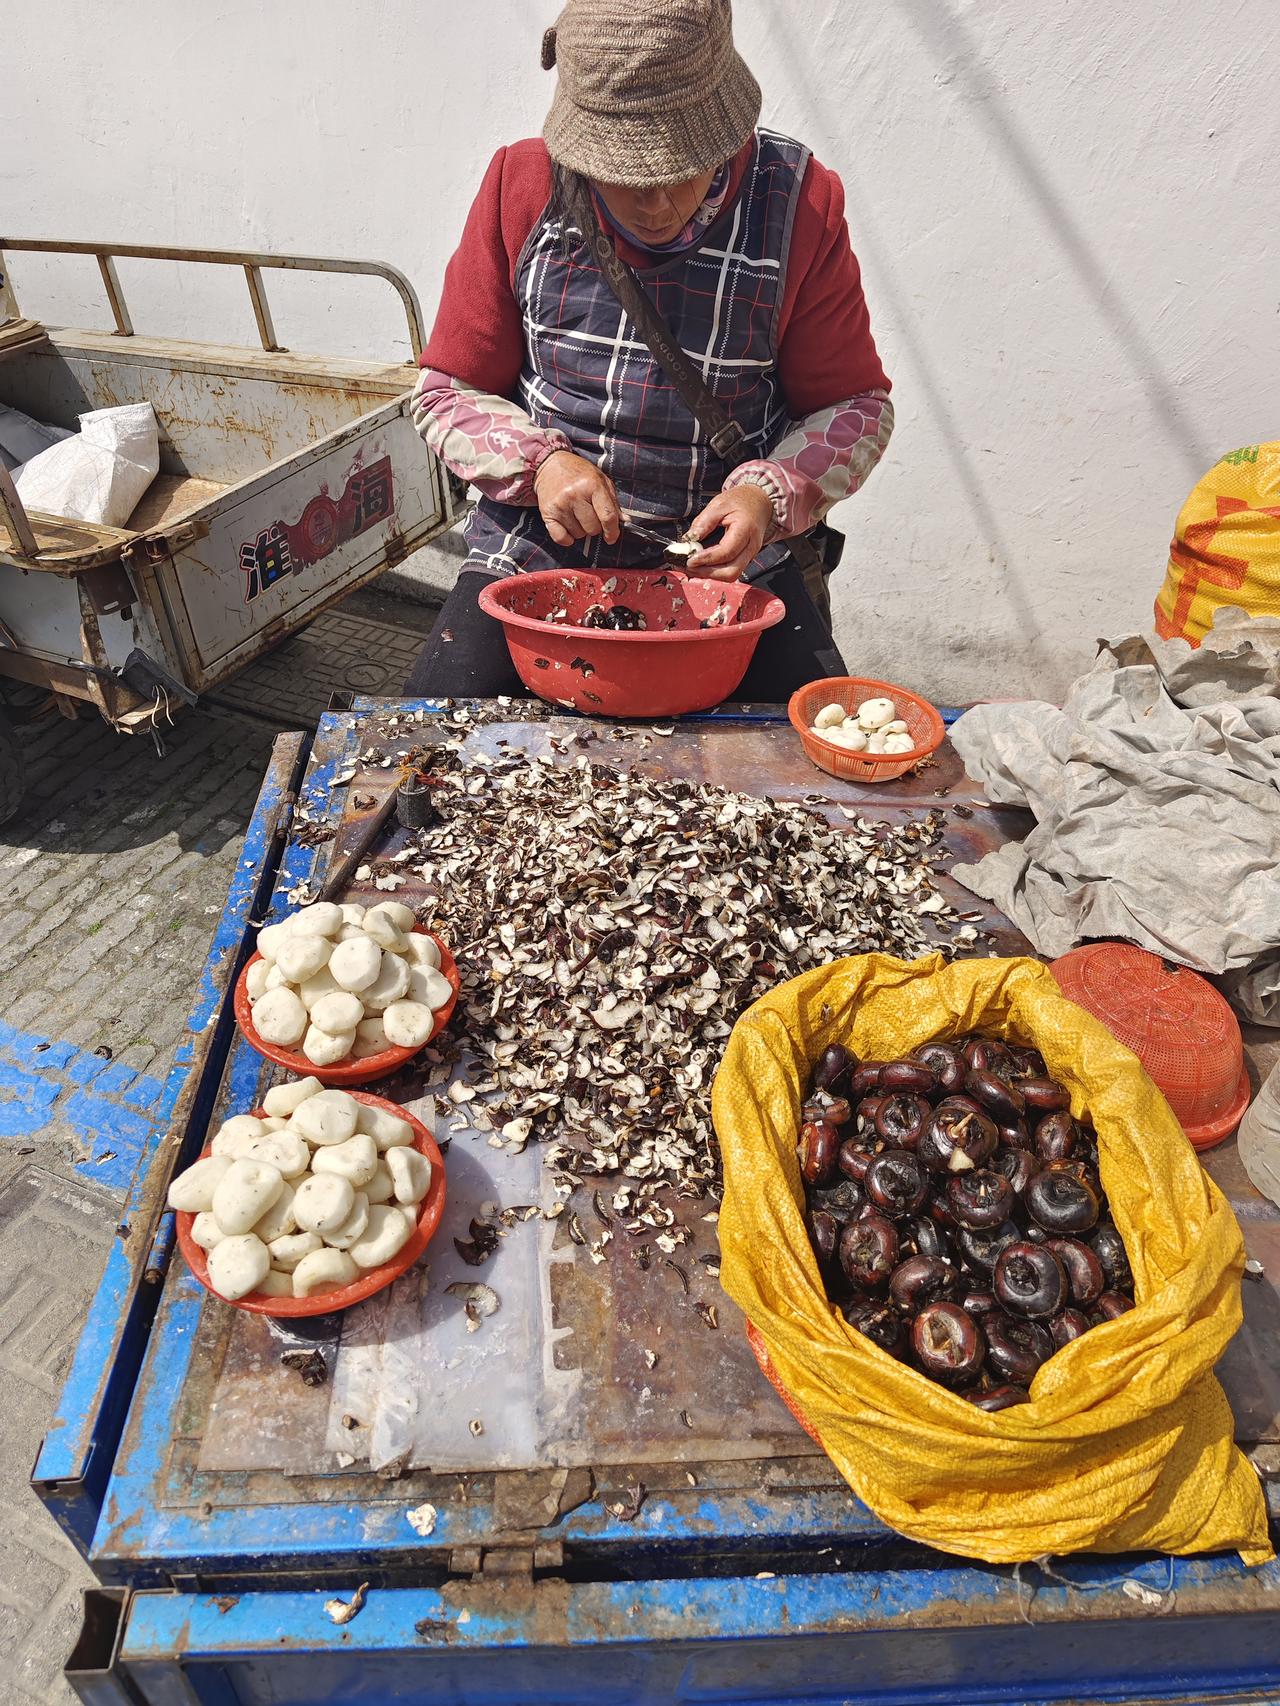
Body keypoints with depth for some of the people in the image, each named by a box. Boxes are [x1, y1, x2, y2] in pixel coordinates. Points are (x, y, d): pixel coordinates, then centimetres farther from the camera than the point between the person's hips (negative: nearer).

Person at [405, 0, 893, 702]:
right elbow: (446, 389, 6)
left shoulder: (800, 204, -4)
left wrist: (772, 493, -16)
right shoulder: (521, 184, -1)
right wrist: (538, 461, -15)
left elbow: (854, 403, 4)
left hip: (724, 560, 0)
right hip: (532, 551, 1)